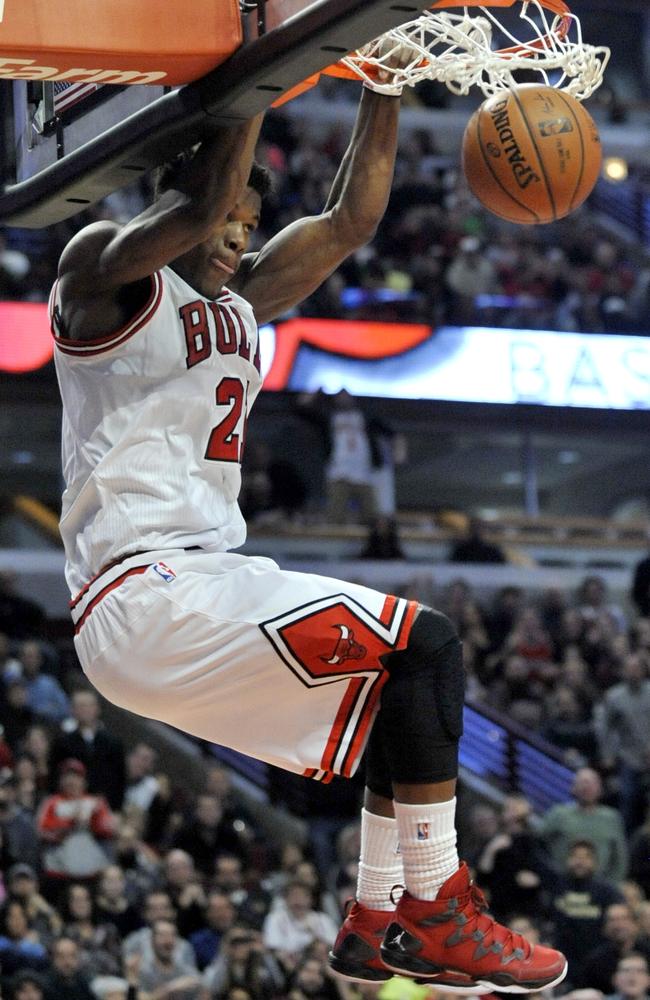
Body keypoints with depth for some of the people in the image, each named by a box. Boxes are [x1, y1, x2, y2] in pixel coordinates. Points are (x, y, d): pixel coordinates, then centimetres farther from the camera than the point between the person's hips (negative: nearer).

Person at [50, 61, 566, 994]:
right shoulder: (103, 269, -3)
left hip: (210, 580, 10)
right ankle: (437, 914, -8)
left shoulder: (240, 304, 22)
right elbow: (204, 201, -22)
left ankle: (378, 921, 13)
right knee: (426, 646, -14)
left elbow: (349, 221, 22)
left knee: (410, 672, 12)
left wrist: (384, 89, 14)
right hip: (142, 593, -10)